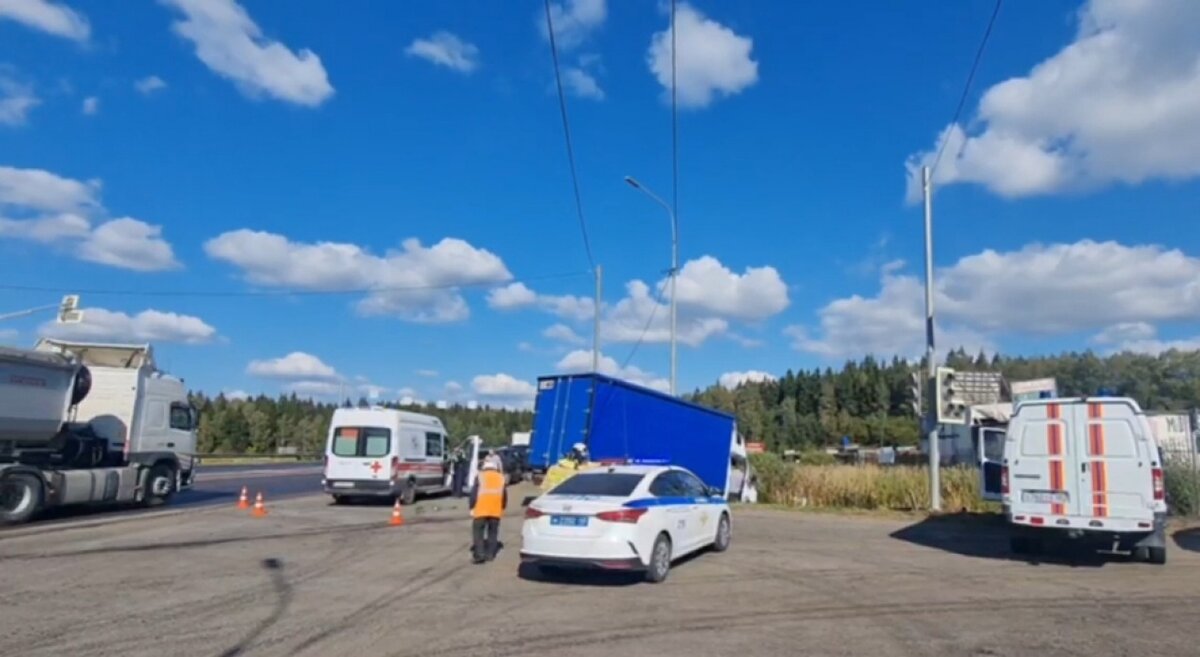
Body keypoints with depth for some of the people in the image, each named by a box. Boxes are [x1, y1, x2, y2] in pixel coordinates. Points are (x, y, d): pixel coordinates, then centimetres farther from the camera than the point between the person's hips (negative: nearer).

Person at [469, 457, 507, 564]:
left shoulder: (480, 476, 2)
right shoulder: (501, 478, 12)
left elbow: (474, 493, -2)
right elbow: (505, 495, 14)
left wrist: (472, 507, 5)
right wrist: (502, 508, 24)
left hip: (481, 510, -3)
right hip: (496, 511, 3)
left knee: (478, 532, 2)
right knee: (493, 533, 13)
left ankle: (479, 555, -7)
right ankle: (490, 555, 12)